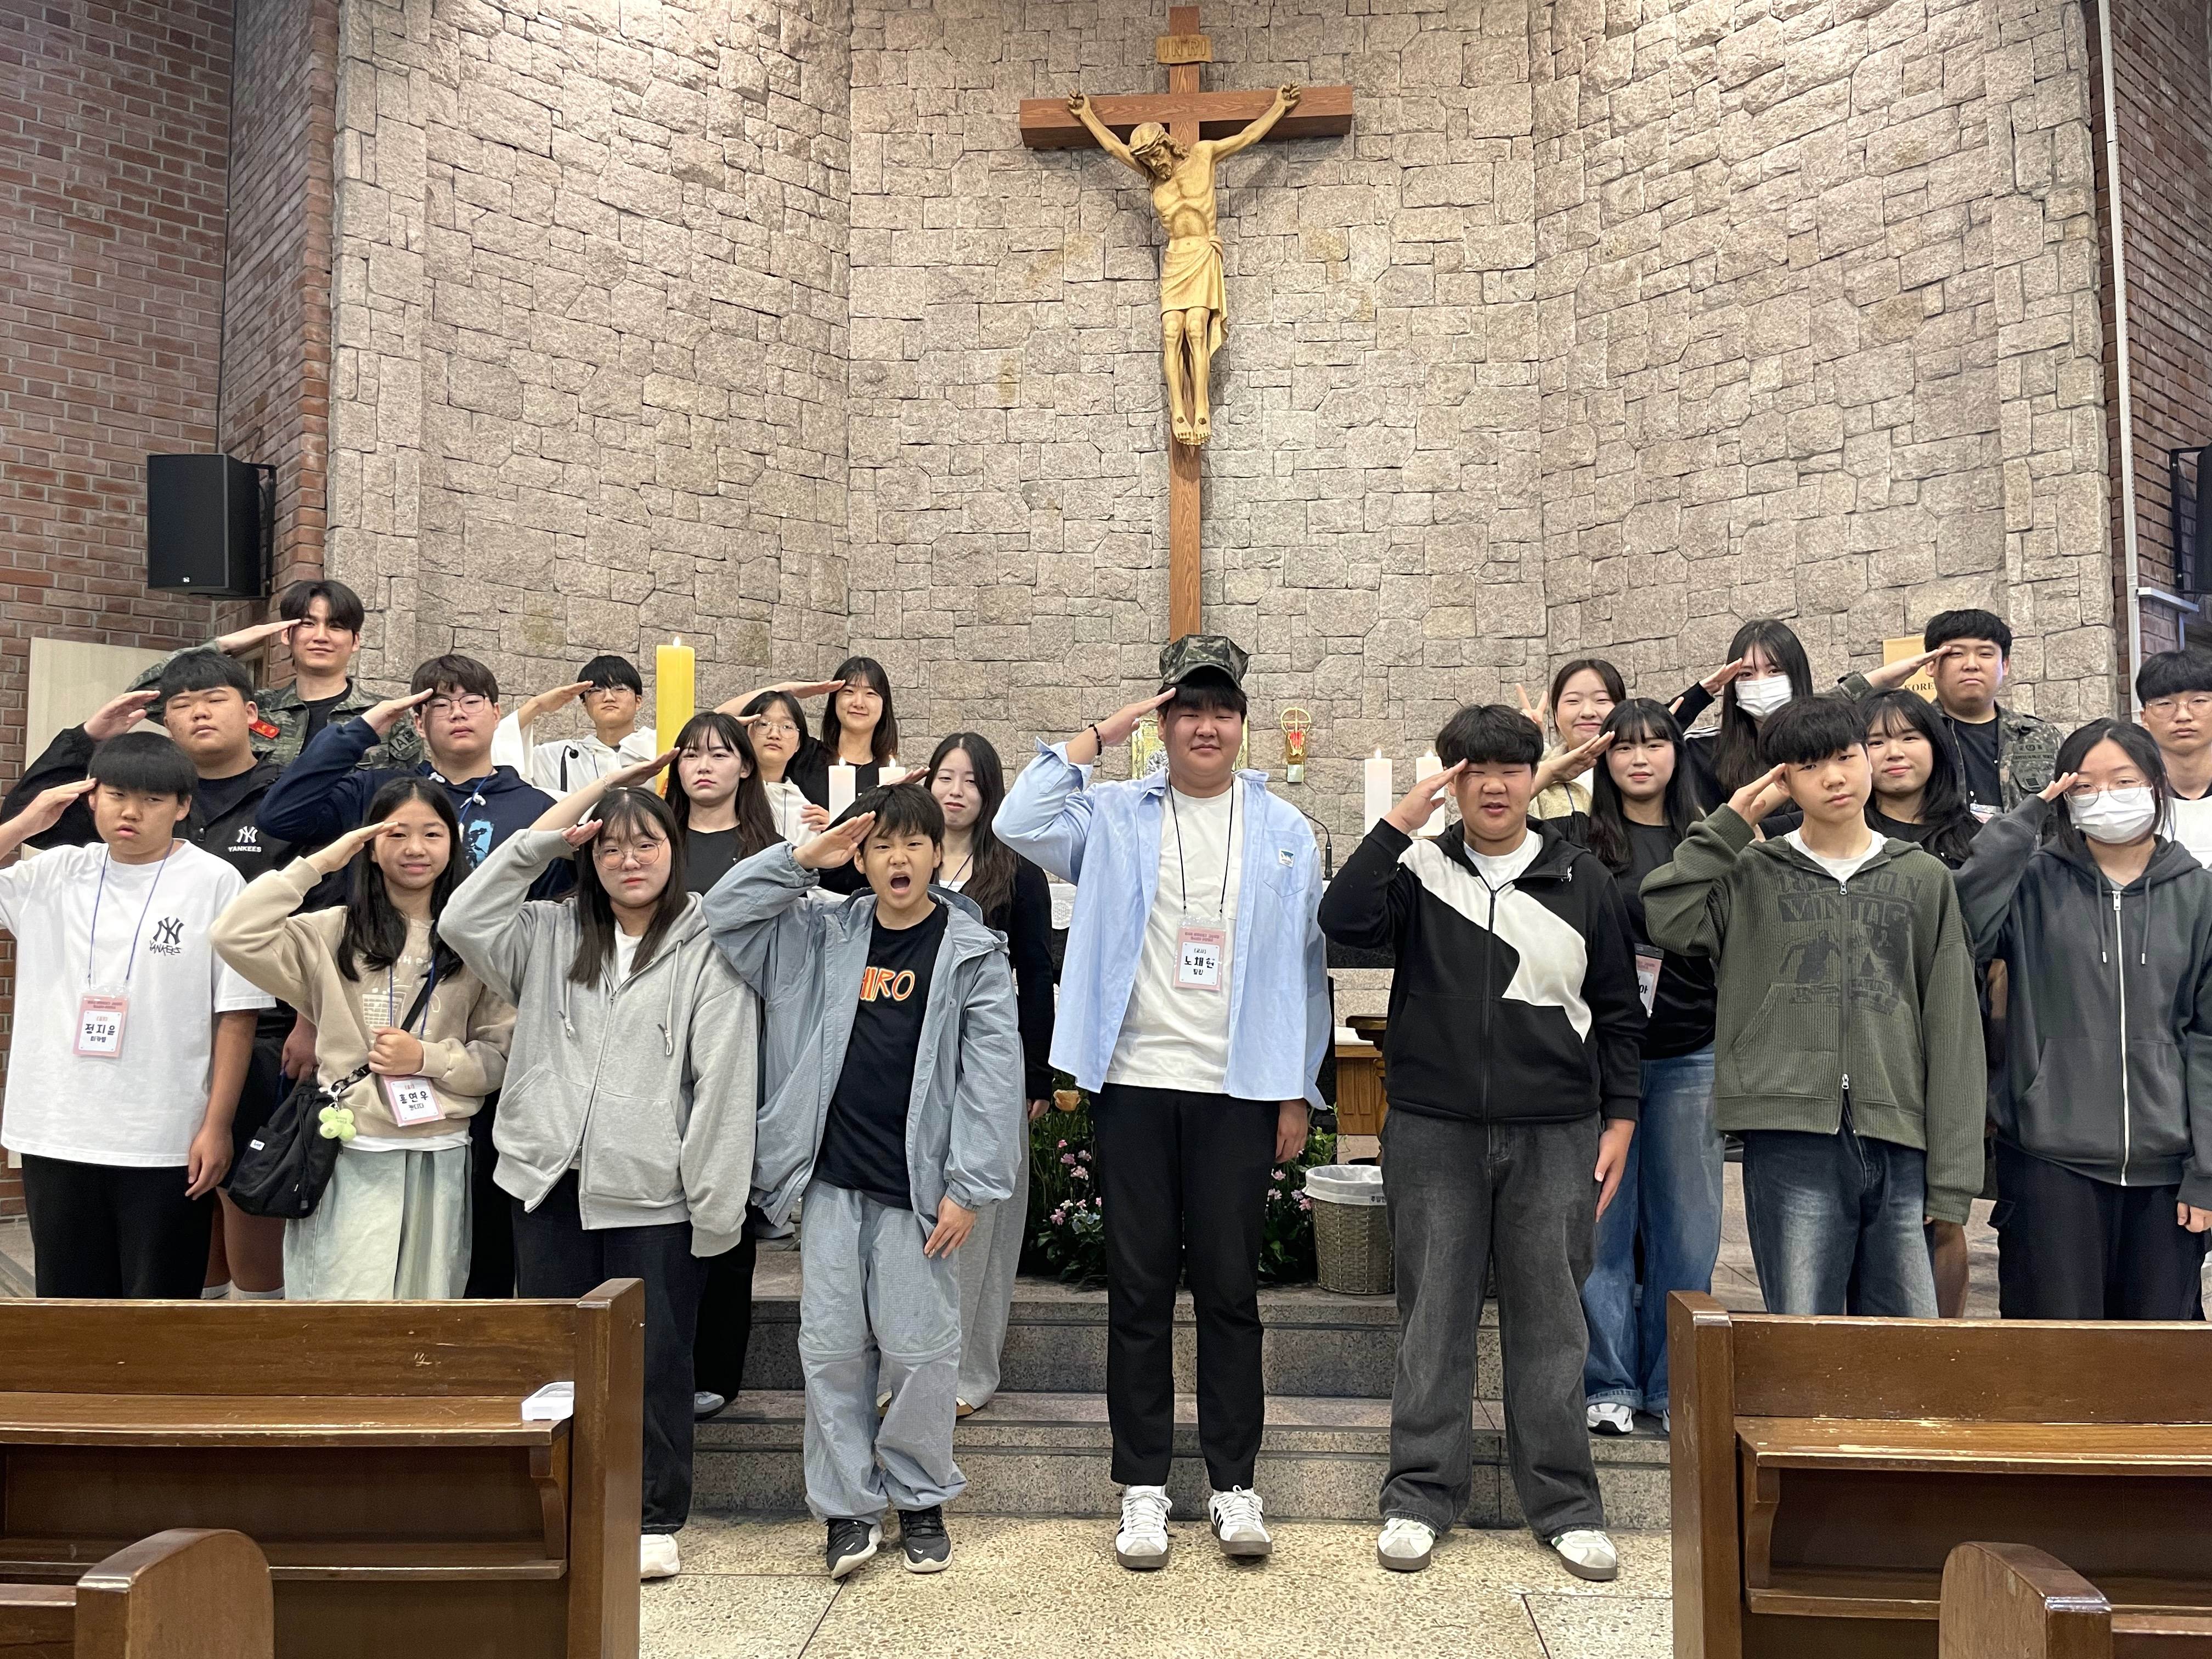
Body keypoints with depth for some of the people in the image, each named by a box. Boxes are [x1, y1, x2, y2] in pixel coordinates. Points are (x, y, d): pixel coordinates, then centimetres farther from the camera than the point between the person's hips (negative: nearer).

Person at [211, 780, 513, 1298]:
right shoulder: (334, 934, 4)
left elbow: (501, 1055, 4)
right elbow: (234, 936, -11)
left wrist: (427, 1058, -11)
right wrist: (319, 863, -5)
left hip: (441, 1159, 1)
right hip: (352, 1157, -1)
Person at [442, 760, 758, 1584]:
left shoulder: (708, 948, -5)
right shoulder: (551, 935, 11)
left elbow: (725, 1080, -8)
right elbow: (463, 922, -6)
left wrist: (716, 1205, -11)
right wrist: (547, 831, -5)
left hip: (653, 1193, -4)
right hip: (548, 1181, 4)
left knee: (654, 1360, 7)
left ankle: (655, 1519, 23)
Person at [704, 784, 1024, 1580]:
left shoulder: (973, 952, -3)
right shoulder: (824, 935, 8)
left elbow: (992, 1076, -7)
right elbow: (723, 914, 4)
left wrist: (968, 1187, -11)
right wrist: (802, 857, -7)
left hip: (918, 1185, -3)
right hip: (832, 1179, 3)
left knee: (919, 1348, 4)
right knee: (831, 1346, 7)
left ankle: (921, 1500, 23)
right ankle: (848, 1504, 20)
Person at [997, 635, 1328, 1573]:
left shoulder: (1283, 830, 7)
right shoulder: (1114, 816, 6)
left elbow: (1305, 963, 7)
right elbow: (1020, 824, -12)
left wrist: (1298, 1090, 4)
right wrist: (1100, 735, -5)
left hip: (1239, 1090, 0)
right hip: (1134, 1083, 0)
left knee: (1229, 1287, 7)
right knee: (1139, 1289, 7)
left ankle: (1234, 1483, 20)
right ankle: (1143, 1487, 19)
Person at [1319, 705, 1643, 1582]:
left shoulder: (1583, 881, 7)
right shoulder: (1419, 869, 3)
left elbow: (1619, 1011, 11)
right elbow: (1345, 920, -16)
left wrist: (1619, 1118, 5)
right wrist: (1401, 820, -17)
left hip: (1555, 1138, 1)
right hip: (1434, 1131, -1)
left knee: (1550, 1320, 8)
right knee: (1433, 1318, 7)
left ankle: (1566, 1506, 21)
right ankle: (1419, 1497, 19)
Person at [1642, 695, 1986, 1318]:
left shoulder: (1925, 880, 12)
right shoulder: (1752, 875, 9)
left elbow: (1953, 1032, 8)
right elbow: (1668, 918, -11)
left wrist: (1951, 1183, 2)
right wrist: (1729, 823, -1)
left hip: (1898, 1148, 2)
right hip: (1791, 1142, -2)